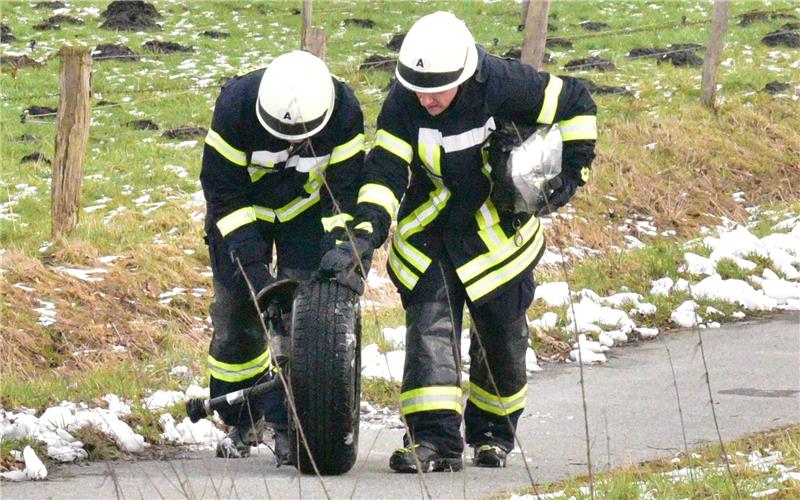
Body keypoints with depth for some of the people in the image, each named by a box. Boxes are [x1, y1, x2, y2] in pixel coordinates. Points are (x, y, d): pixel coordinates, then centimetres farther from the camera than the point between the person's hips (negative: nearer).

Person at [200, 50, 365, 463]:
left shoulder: (344, 113, -29)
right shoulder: (235, 106, -33)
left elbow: (346, 193, -19)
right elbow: (223, 192, -23)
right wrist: (251, 261, -29)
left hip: (307, 210, 0)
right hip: (244, 208, 0)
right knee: (234, 315, 1)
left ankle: (288, 424, -8)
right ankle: (242, 424, 19)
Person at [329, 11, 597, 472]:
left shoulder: (504, 85, -23)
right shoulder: (404, 102, -19)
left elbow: (576, 105, -8)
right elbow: (386, 170, -22)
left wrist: (571, 171, -8)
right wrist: (369, 228, -37)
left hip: (496, 230, -1)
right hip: (428, 231, 1)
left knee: (501, 337, 10)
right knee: (429, 325, -15)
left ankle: (494, 432, 32)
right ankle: (435, 438, -22)